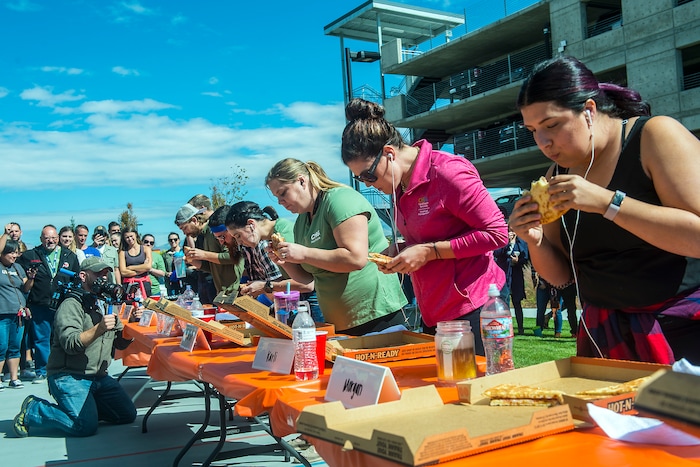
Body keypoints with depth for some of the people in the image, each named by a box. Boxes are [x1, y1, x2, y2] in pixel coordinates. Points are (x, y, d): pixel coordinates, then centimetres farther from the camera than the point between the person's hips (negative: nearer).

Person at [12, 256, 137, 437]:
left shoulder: (106, 305, 16)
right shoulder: (72, 305, -9)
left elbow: (120, 342, 13)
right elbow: (70, 344, -23)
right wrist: (99, 329, -34)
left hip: (98, 377, 8)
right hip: (69, 376, -7)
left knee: (128, 414, 0)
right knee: (86, 426, -21)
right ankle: (32, 410, 0)